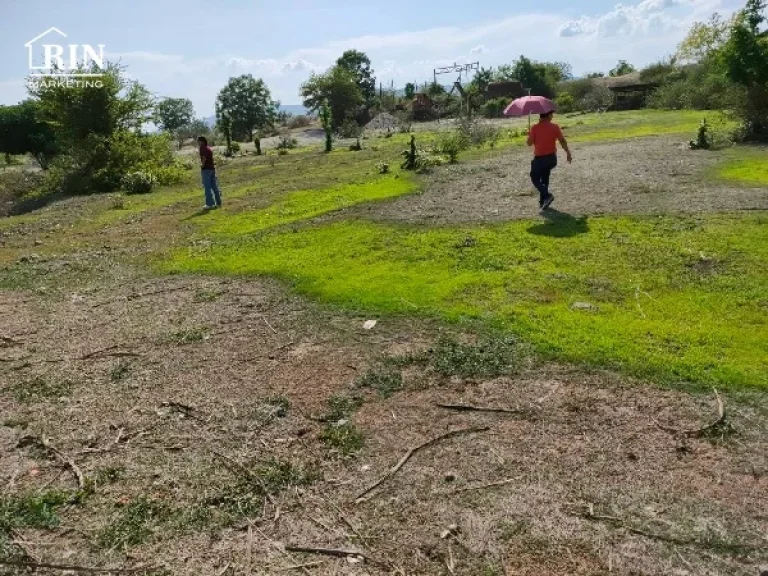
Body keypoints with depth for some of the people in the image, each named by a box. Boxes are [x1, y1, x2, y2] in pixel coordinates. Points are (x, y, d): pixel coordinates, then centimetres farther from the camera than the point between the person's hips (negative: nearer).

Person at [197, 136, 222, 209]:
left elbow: (204, 158, -20)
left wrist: (202, 166, -8)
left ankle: (210, 204, -5)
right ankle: (218, 203, 13)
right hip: (212, 168, 8)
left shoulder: (202, 148, -9)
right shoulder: (209, 148, 15)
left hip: (206, 169, -8)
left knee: (207, 187, -5)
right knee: (214, 186, 10)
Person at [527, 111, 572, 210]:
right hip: (552, 157, 4)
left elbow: (529, 143, -7)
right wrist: (568, 153, 5)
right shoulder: (555, 127, -3)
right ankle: (542, 201, 19)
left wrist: (529, 135, 13)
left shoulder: (535, 128, -11)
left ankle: (547, 195, -13)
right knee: (545, 179, 20)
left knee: (535, 178, 8)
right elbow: (562, 141, -3)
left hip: (540, 158, -4)